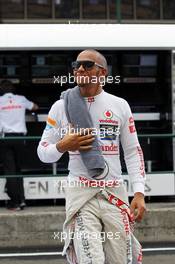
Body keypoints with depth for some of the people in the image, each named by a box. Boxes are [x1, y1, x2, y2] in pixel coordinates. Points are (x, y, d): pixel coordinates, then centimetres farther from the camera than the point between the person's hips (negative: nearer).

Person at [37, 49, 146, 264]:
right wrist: (62, 146, -12)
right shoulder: (61, 107, 5)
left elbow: (133, 152, 10)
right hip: (80, 195, -2)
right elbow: (43, 152, 9)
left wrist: (139, 193, 1)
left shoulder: (120, 106, 7)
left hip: (115, 194, 2)